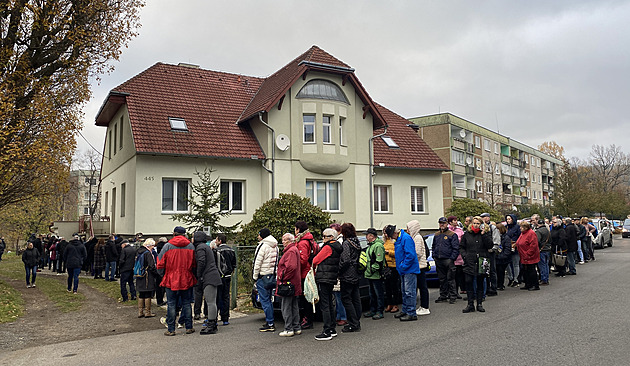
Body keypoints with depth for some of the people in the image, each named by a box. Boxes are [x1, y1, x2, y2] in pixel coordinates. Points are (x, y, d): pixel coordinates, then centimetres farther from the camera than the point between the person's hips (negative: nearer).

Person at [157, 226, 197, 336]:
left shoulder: (168, 246, -5)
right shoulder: (191, 246, 1)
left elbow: (160, 264, -4)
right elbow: (194, 264, 4)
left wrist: (163, 275, 10)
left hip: (171, 280, -2)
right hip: (187, 280, 2)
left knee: (171, 304, 5)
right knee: (186, 303, 11)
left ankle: (171, 329, 7)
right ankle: (189, 327, 15)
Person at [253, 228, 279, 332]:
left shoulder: (263, 245, -14)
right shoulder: (275, 246, 14)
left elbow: (258, 263, -15)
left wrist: (255, 276, -7)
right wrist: (273, 275, 18)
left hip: (263, 276, -9)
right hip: (272, 276, 9)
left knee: (264, 301, -5)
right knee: (268, 299, 17)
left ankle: (270, 324, -6)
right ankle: (270, 321, 21)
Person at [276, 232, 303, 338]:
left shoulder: (291, 251, -14)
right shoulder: (294, 249, 19)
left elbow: (290, 267, -26)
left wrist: (282, 278, -18)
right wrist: (282, 277, 20)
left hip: (288, 283, -11)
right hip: (294, 284, 11)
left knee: (286, 307, -5)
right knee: (294, 307, 14)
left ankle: (288, 329, -2)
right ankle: (296, 328, 19)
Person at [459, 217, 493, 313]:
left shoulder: (486, 233, 3)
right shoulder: (467, 234, 6)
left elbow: (490, 245, -10)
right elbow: (461, 246, 11)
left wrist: (484, 234, -14)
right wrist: (464, 255, -4)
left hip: (481, 262, 0)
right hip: (469, 263, 1)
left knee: (480, 284, 8)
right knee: (468, 283, -4)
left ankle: (479, 304, 17)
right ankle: (470, 305, 3)